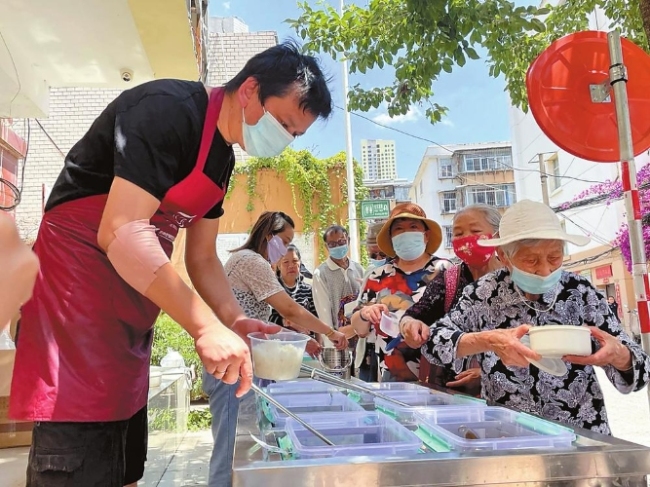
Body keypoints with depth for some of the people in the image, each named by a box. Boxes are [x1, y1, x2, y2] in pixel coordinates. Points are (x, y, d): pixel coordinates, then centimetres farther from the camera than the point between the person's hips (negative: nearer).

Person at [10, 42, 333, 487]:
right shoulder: (169, 109, -17)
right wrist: (206, 325, -29)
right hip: (77, 298, -9)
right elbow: (120, 231, -27)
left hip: (130, 313, 9)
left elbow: (202, 257, 14)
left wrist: (235, 320, -1)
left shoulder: (223, 158, 11)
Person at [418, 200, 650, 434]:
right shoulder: (484, 293, -9)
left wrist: (617, 354, -25)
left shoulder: (580, 291, -7)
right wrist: (487, 341, -28)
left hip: (580, 432, 1)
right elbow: (432, 340, -13)